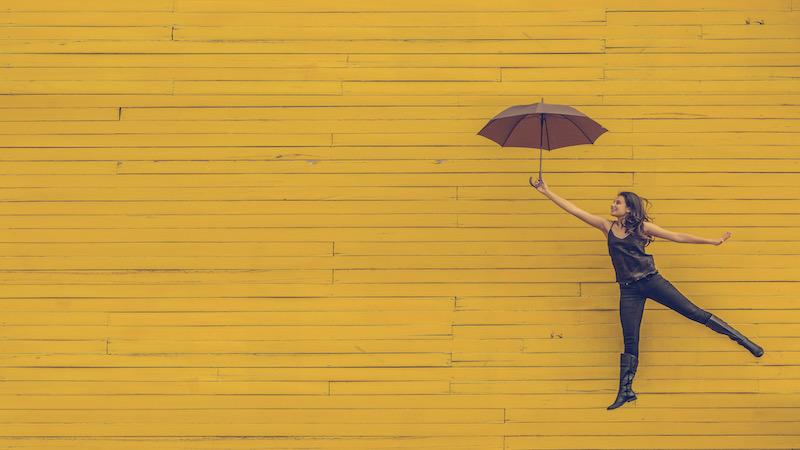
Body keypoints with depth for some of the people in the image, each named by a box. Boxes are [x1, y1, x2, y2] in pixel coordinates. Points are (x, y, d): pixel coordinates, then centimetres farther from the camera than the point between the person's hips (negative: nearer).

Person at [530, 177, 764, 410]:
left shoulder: (642, 227, 1)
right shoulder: (607, 227, 8)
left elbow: (678, 237, 3)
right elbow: (574, 209, 6)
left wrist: (713, 241, -1)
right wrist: (547, 192, 2)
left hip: (651, 281, -2)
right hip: (629, 290, 2)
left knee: (693, 312, -3)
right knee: (630, 341, 3)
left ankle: (743, 340, 6)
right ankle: (625, 391, 8)